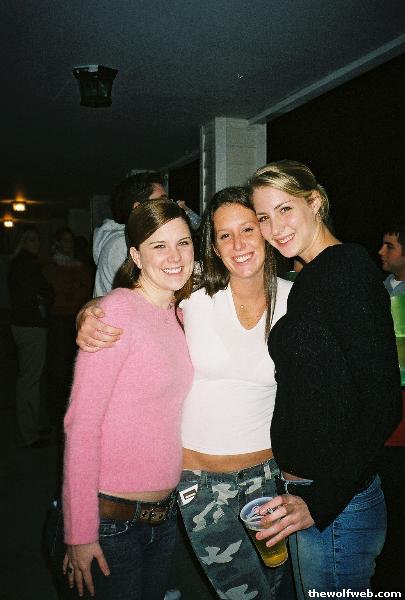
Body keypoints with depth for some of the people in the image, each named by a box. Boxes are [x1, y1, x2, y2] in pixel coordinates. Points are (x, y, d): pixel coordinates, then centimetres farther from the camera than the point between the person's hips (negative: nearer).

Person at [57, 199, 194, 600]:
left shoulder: (178, 315, 7)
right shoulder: (118, 309, -16)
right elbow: (80, 424, -18)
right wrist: (80, 532, -17)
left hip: (164, 514, 7)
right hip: (112, 518, -7)